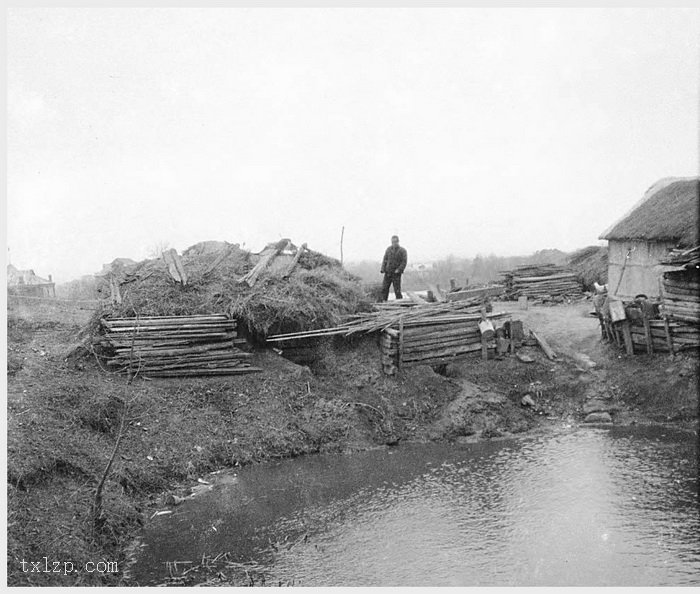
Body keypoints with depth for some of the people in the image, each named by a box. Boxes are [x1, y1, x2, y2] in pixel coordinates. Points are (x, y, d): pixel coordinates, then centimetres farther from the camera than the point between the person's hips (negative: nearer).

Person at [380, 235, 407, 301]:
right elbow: (385, 259, 10)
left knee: (397, 290, -4)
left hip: (396, 273, -4)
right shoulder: (388, 249, 9)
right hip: (388, 272, 4)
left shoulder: (402, 250, -2)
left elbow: (404, 262, -8)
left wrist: (399, 269, -19)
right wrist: (383, 269, -2)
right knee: (384, 288, 1)